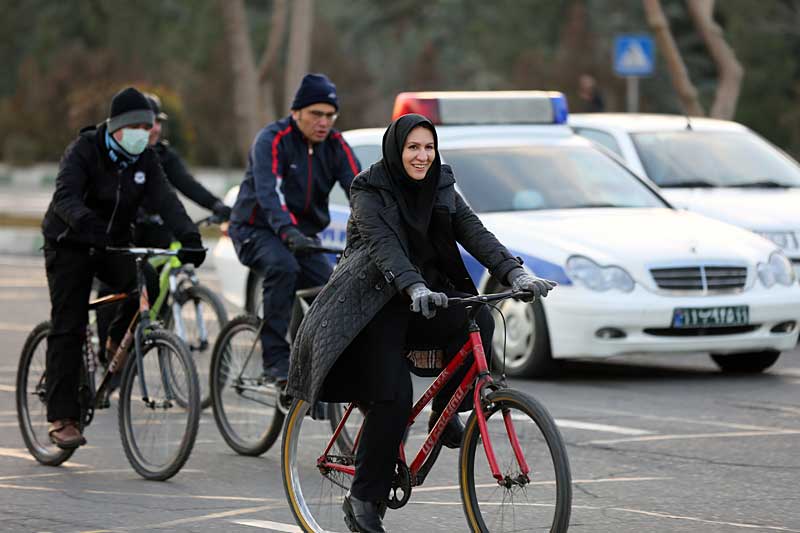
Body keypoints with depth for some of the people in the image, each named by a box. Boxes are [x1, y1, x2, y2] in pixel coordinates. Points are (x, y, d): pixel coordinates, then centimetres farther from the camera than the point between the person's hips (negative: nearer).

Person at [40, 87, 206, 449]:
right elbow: (65, 197, -33)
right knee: (68, 328, -9)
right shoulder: (84, 150, -18)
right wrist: (89, 225, -51)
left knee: (148, 283, -23)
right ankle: (61, 419, -6)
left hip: (113, 245, 4)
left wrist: (189, 236, -32)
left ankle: (118, 344, 5)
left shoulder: (145, 160, -3)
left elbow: (164, 200, -14)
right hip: (70, 245, -4)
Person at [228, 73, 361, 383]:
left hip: (303, 234, 5)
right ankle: (276, 360, -32)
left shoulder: (335, 146, -3)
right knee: (283, 267, -35)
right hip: (256, 230, -5)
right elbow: (270, 192, -34)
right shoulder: (272, 140, -18)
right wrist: (288, 232, -51)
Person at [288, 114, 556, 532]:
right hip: (375, 303, -5)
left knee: (478, 319, -25)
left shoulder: (440, 188, 5)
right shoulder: (369, 192, -11)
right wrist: (415, 288, -45)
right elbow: (384, 246, -27)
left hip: (423, 299, 5)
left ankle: (446, 413, -8)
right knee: (393, 396, -19)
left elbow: (474, 233, -8)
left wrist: (514, 272, -25)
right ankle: (364, 499, -7)